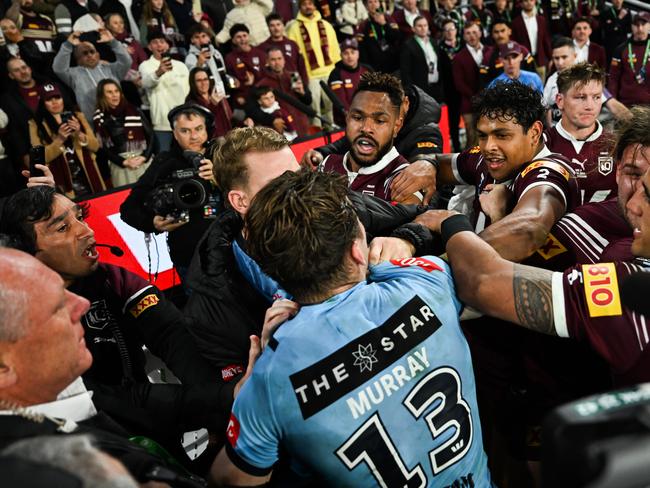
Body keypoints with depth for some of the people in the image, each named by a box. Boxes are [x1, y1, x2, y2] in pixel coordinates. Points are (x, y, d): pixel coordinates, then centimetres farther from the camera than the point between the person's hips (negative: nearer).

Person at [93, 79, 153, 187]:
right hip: (120, 165, -2)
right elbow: (102, 148, -1)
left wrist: (144, 157, -8)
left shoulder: (134, 111, 8)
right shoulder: (99, 119, 3)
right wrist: (124, 162, -11)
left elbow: (150, 135, 6)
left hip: (145, 161, 2)